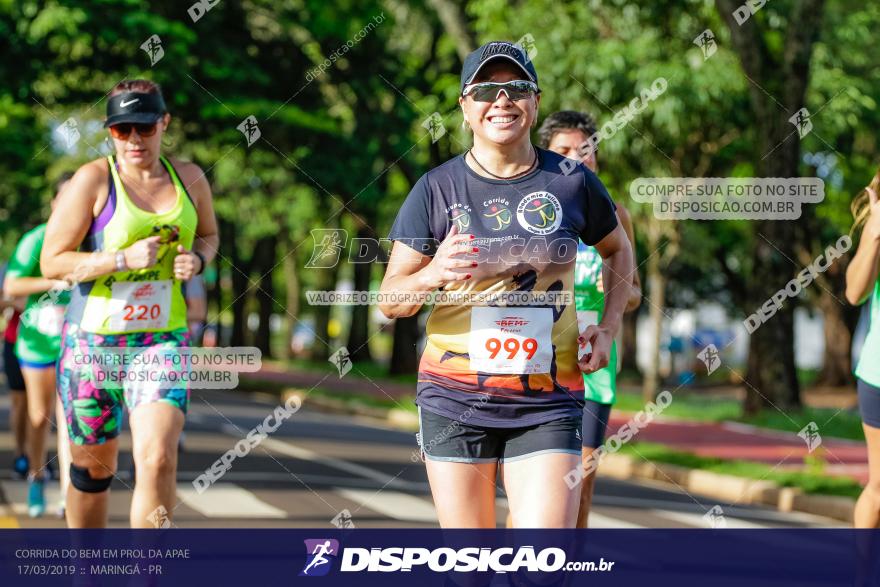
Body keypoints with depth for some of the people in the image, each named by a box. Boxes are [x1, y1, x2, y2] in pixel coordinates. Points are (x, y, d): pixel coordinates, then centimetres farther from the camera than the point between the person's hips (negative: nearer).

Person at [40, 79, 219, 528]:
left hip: (163, 339, 2)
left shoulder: (189, 179, 4)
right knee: (94, 467, 9)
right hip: (94, 339, -2)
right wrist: (126, 259, -20)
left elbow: (208, 235, 24)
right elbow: (52, 262, -10)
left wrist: (197, 259, 0)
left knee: (158, 458, -17)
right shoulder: (93, 179, -9)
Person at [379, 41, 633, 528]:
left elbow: (618, 250, 21)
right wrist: (432, 274, -21)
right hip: (455, 398, 0)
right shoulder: (436, 189, -1)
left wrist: (607, 329, 8)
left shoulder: (572, 182, 2)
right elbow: (390, 301, 0)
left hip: (548, 403, 0)